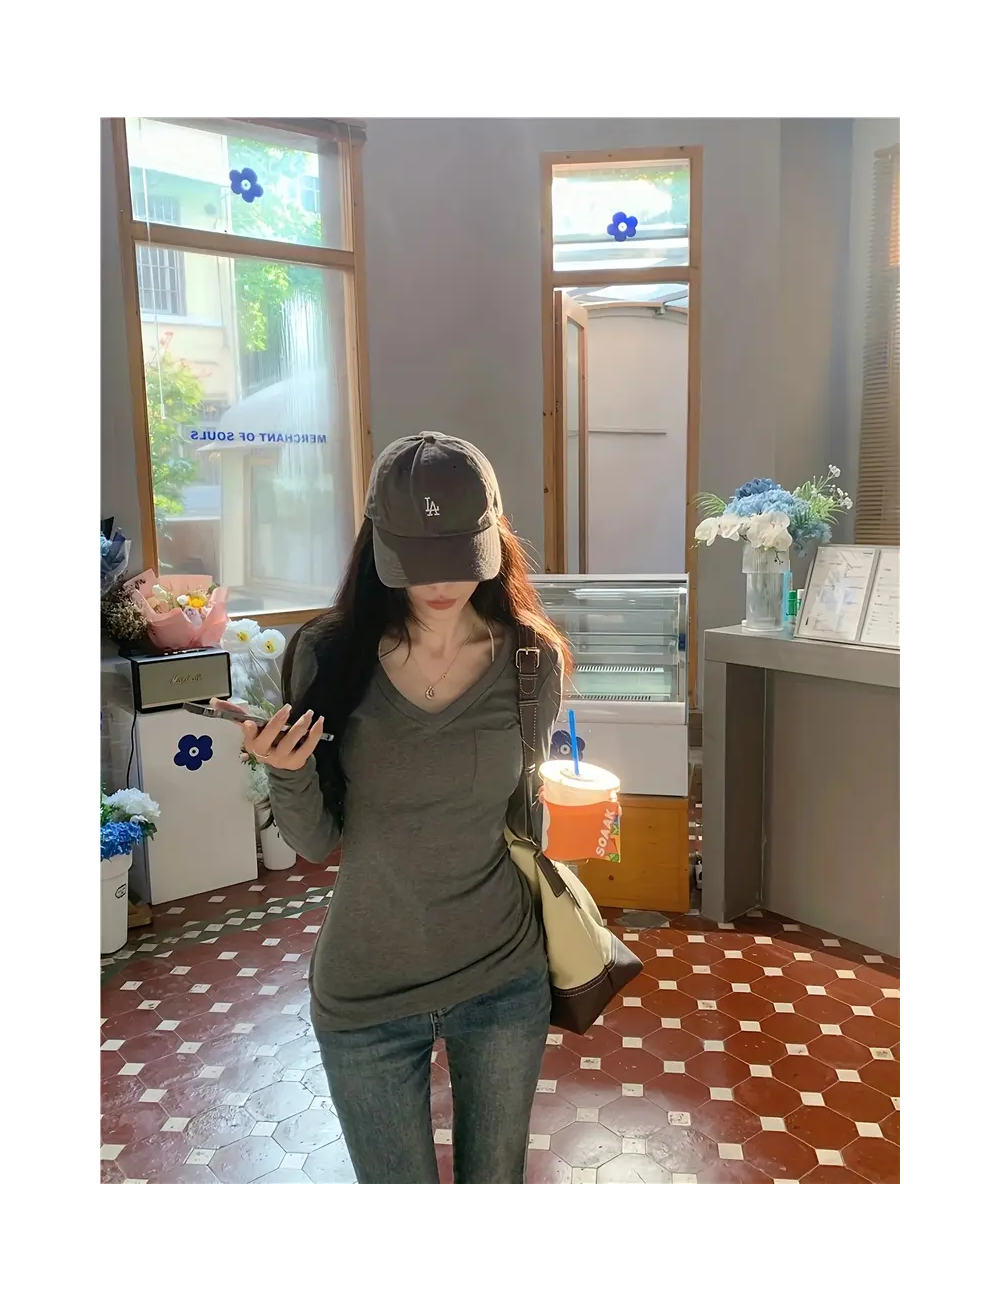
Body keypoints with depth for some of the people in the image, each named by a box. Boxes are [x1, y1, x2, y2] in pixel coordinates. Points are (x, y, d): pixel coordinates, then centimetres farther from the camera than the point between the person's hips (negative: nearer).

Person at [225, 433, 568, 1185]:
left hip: (504, 980, 1)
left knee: (497, 1173, 22)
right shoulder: (328, 655, -14)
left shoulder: (533, 661, -11)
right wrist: (285, 773, -26)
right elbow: (316, 844, -7)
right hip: (364, 995, -1)